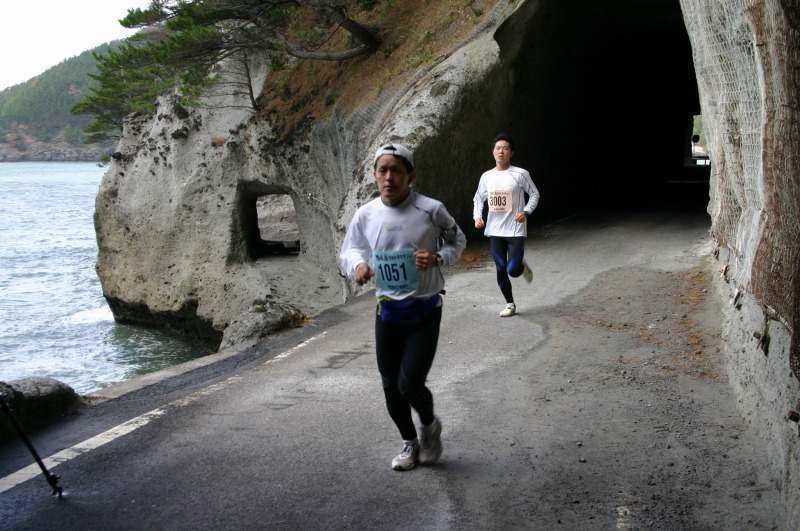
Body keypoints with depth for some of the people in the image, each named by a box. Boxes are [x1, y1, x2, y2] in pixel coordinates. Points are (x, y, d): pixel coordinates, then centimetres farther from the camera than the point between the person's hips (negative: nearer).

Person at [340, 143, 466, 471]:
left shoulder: (431, 210, -14)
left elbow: (457, 241, 3)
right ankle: (410, 442, 37)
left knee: (410, 383, -10)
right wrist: (357, 265, -12)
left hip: (425, 310, -3)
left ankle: (429, 426, 25)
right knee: (390, 385, 11)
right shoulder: (365, 215, -5)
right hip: (387, 310, 4)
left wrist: (437, 257, -18)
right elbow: (349, 249, 11)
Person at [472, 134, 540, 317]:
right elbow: (478, 198, 15)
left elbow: (534, 194, 2)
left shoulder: (520, 174, -7)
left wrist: (526, 212, -14)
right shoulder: (486, 176, 4)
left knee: (513, 270, -11)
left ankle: (522, 266, 26)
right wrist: (477, 216, -2)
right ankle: (510, 304, 24)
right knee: (500, 270, 7)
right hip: (495, 231, 4)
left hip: (515, 231, -4)